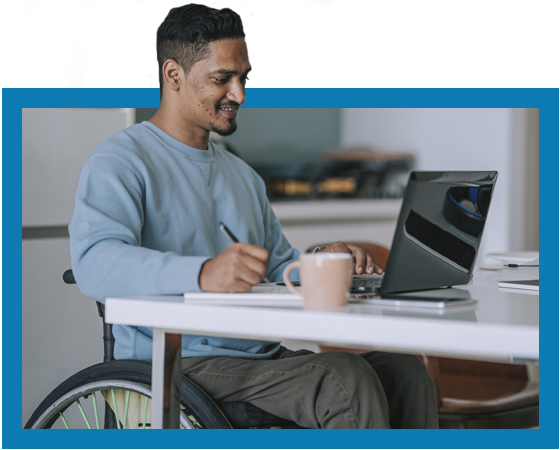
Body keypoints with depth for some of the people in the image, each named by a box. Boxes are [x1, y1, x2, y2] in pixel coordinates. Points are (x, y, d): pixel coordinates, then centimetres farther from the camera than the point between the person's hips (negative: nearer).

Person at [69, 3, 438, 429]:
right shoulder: (120, 162, -5)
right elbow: (95, 264, -23)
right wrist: (203, 272, -40)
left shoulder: (242, 174, 24)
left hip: (263, 354, 8)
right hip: (181, 361, -8)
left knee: (405, 372, -13)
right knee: (347, 380, -27)